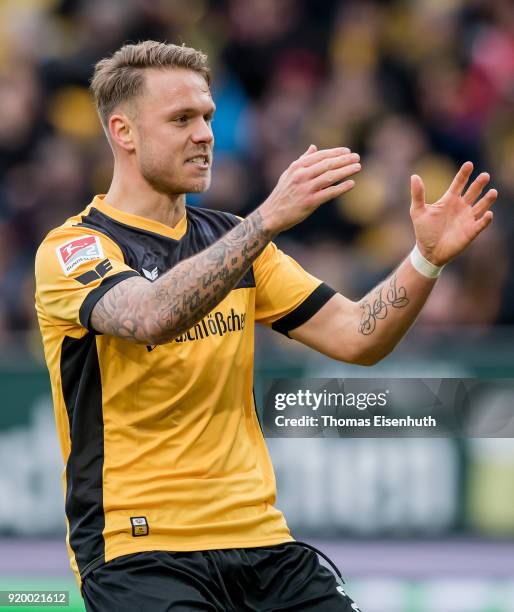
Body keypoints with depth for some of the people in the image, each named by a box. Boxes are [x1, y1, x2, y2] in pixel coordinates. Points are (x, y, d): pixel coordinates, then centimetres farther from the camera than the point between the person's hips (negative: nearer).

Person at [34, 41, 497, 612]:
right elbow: (152, 317, -28)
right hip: (137, 548, -5)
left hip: (260, 542, 5)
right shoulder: (70, 250, -6)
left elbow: (356, 336, 10)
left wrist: (427, 256, -6)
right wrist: (270, 217, -32)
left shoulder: (230, 238, 15)